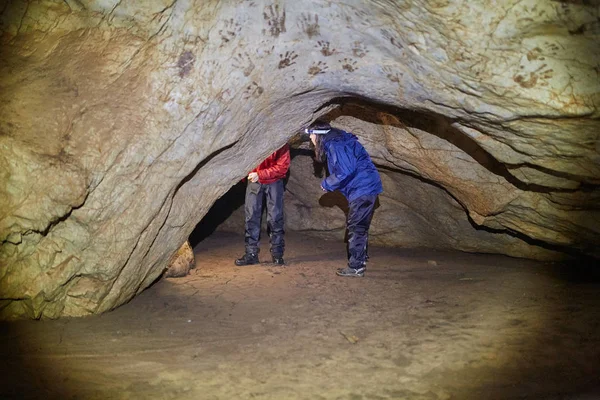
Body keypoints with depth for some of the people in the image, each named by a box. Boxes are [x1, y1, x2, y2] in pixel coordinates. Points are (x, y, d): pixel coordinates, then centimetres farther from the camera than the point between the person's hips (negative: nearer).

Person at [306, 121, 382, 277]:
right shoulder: (335, 142, 16)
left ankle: (356, 267, 1)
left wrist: (326, 184, -10)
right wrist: (330, 183, 11)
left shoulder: (335, 145, -16)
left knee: (356, 228, -5)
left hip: (362, 189, -10)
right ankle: (360, 262, 25)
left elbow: (345, 171, -23)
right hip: (365, 188, 10)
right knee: (359, 228, 16)